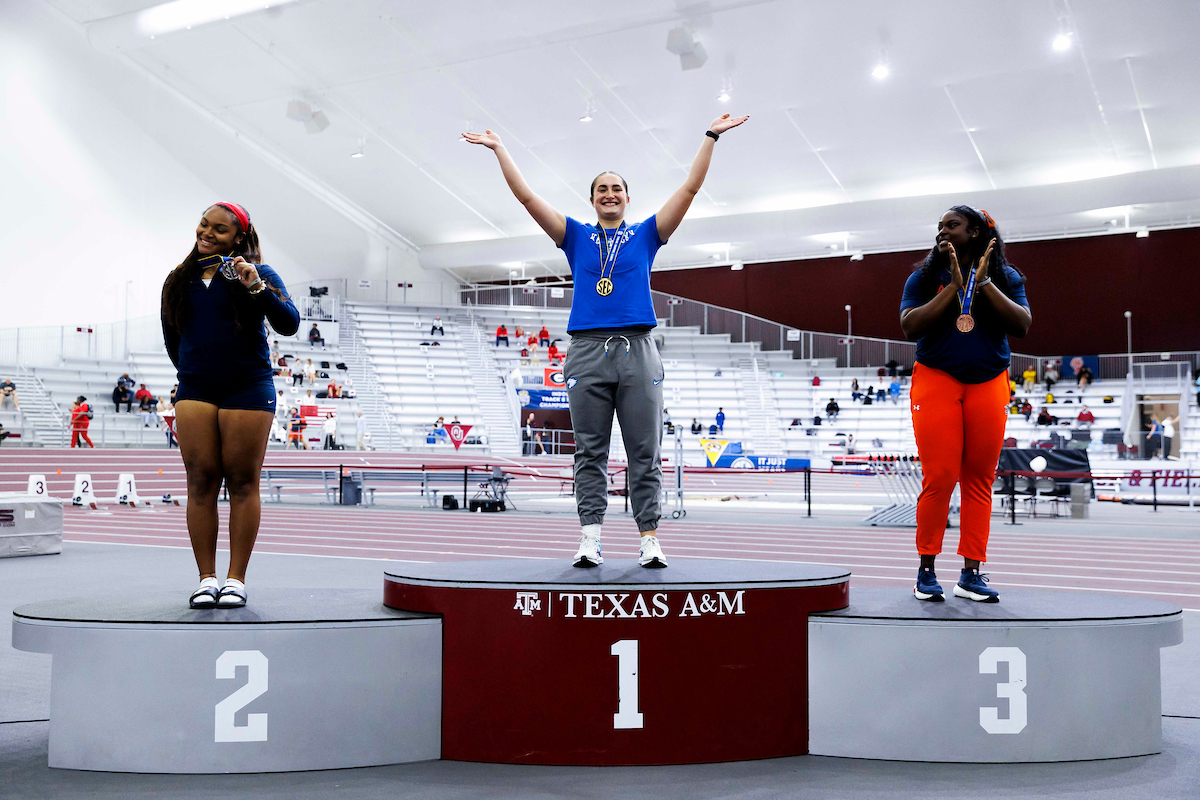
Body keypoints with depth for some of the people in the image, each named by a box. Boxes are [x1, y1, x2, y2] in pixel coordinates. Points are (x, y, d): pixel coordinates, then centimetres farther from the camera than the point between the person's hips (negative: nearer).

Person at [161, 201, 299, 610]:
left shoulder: (257, 273, 1)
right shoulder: (179, 281, 14)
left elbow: (289, 324, -11)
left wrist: (256, 288, -20)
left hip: (247, 390, -3)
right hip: (194, 391, 4)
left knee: (242, 482, -2)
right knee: (201, 481, 0)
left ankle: (236, 578, 3)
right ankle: (207, 578, 5)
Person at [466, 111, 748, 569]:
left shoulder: (646, 235, 16)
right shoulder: (577, 237, 17)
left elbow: (689, 190, 13)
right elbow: (527, 197, 15)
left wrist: (710, 138, 10)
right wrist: (498, 149, 15)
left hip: (638, 350, 0)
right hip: (588, 350, 0)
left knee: (645, 453, -2)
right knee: (590, 452, 0)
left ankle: (649, 538, -1)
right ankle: (590, 539, -1)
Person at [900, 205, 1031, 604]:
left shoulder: (1005, 277, 9)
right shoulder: (924, 278, 6)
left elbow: (1022, 325, -5)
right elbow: (910, 327, -8)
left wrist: (984, 283, -10)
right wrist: (954, 286, -11)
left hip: (988, 385, 2)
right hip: (936, 382, -2)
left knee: (979, 480, 2)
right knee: (940, 477, -8)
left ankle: (971, 574, 8)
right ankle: (926, 571, 4)